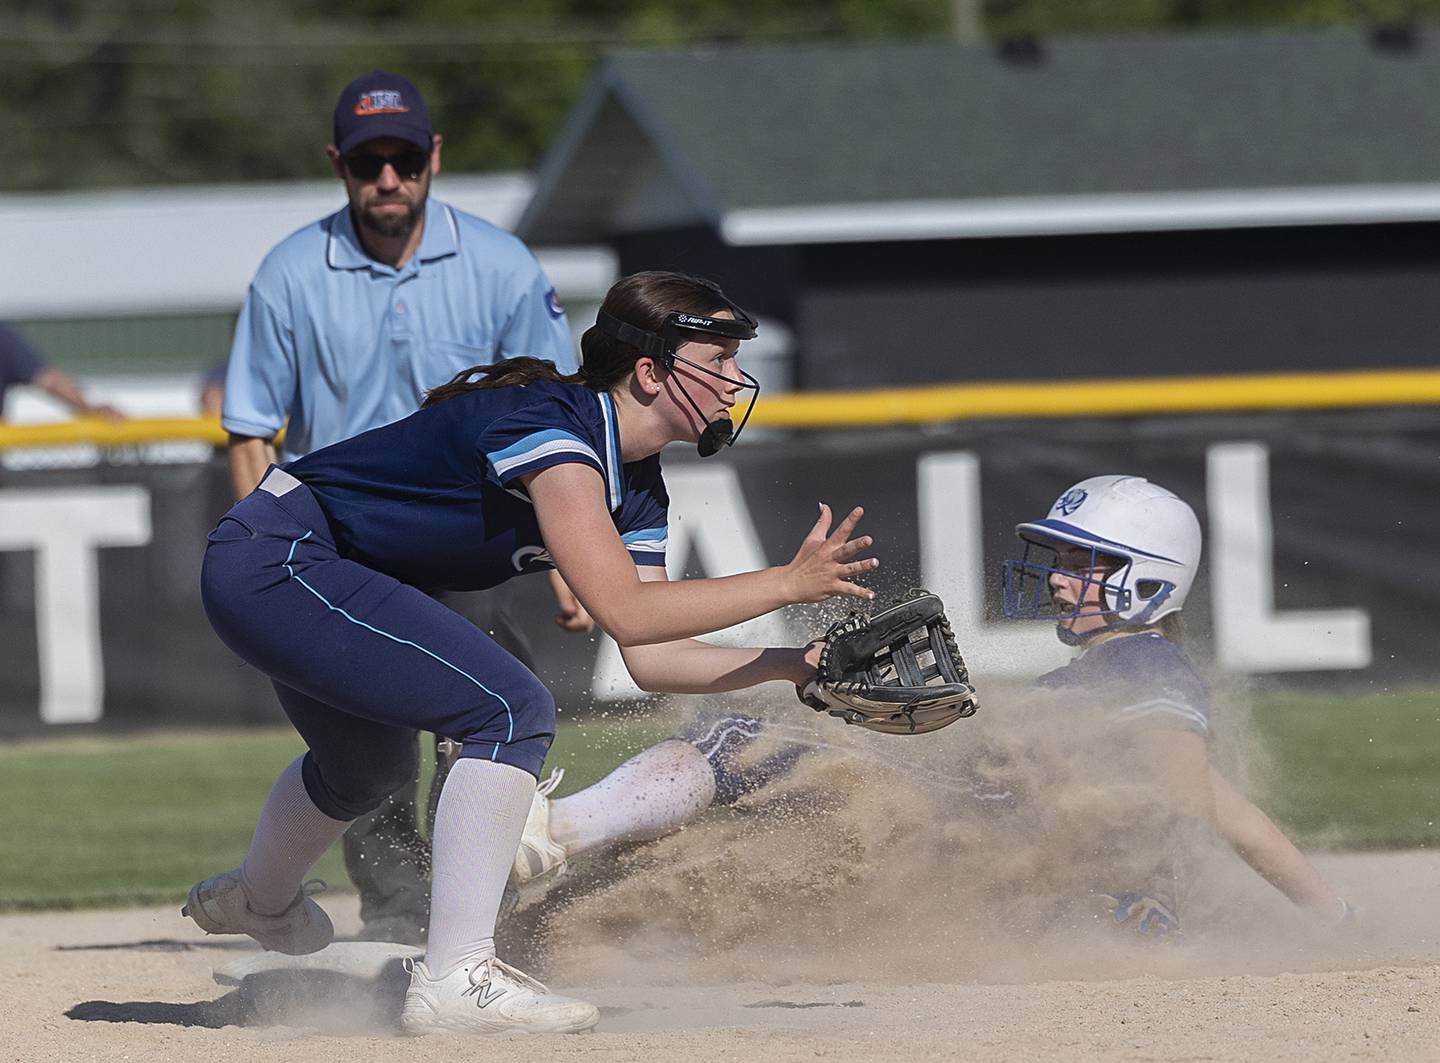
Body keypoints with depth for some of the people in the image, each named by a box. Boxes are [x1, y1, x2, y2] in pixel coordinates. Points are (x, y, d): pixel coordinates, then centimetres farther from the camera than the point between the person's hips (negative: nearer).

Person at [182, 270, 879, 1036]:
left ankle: (259, 901, 64)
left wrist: (793, 664, -7)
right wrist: (787, 584, -29)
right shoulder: (549, 425, -26)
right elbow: (625, 612, -33)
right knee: (511, 711, -21)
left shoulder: (636, 487, 3)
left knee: (370, 765, 33)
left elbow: (648, 657, 2)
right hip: (275, 563, -11)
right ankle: (454, 980, -23)